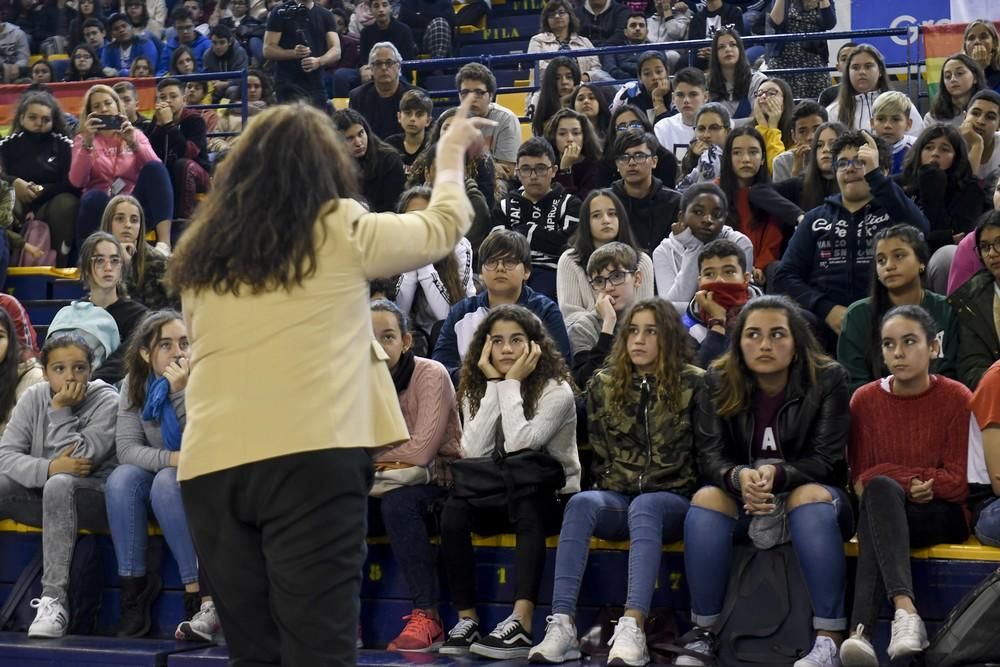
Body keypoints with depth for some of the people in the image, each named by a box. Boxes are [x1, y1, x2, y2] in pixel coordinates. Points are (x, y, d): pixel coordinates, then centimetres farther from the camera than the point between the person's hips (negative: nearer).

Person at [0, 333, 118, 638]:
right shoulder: (34, 398, 3)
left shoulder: (106, 401, -9)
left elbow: (78, 458, -19)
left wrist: (60, 410, -18)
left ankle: (54, 599, -38)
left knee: (59, 485, -37)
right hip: (42, 494, 4)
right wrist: (48, 469, -23)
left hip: (92, 498, -4)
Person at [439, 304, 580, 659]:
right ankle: (467, 620, -25)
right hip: (495, 498, 4)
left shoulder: (556, 389, -10)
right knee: (454, 508, -28)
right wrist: (494, 384, -14)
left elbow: (519, 445, -24)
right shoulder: (476, 388, 4)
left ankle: (521, 624, -45)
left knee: (526, 510, -37)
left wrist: (512, 383, -19)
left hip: (547, 498, -3)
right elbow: (474, 452, -13)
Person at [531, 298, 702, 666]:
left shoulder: (692, 384, 1)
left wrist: (690, 497, -4)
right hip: (618, 496, 3)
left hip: (671, 500, -3)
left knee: (644, 506, -39)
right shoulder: (604, 384, 10)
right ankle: (562, 626, -43)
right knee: (581, 503, -32)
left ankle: (632, 629, -54)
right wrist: (615, 483, 4)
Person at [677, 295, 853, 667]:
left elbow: (827, 459, -14)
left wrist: (777, 475, -33)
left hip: (809, 490, -2)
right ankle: (703, 634, -25)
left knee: (811, 498, -36)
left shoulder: (828, 379, -10)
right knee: (706, 498, -29)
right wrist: (739, 477, -33)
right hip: (743, 498, 2)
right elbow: (710, 456, -9)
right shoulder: (718, 382, -3)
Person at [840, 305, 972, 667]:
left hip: (942, 515, -2)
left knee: (878, 487, -36)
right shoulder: (865, 399, 3)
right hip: (884, 511, 3)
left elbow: (959, 482, -7)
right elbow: (860, 479, 2)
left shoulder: (956, 399, -5)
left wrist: (894, 478, -12)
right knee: (881, 488, -35)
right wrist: (912, 481, -14)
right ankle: (905, 610, -53)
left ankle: (862, 632, -51)